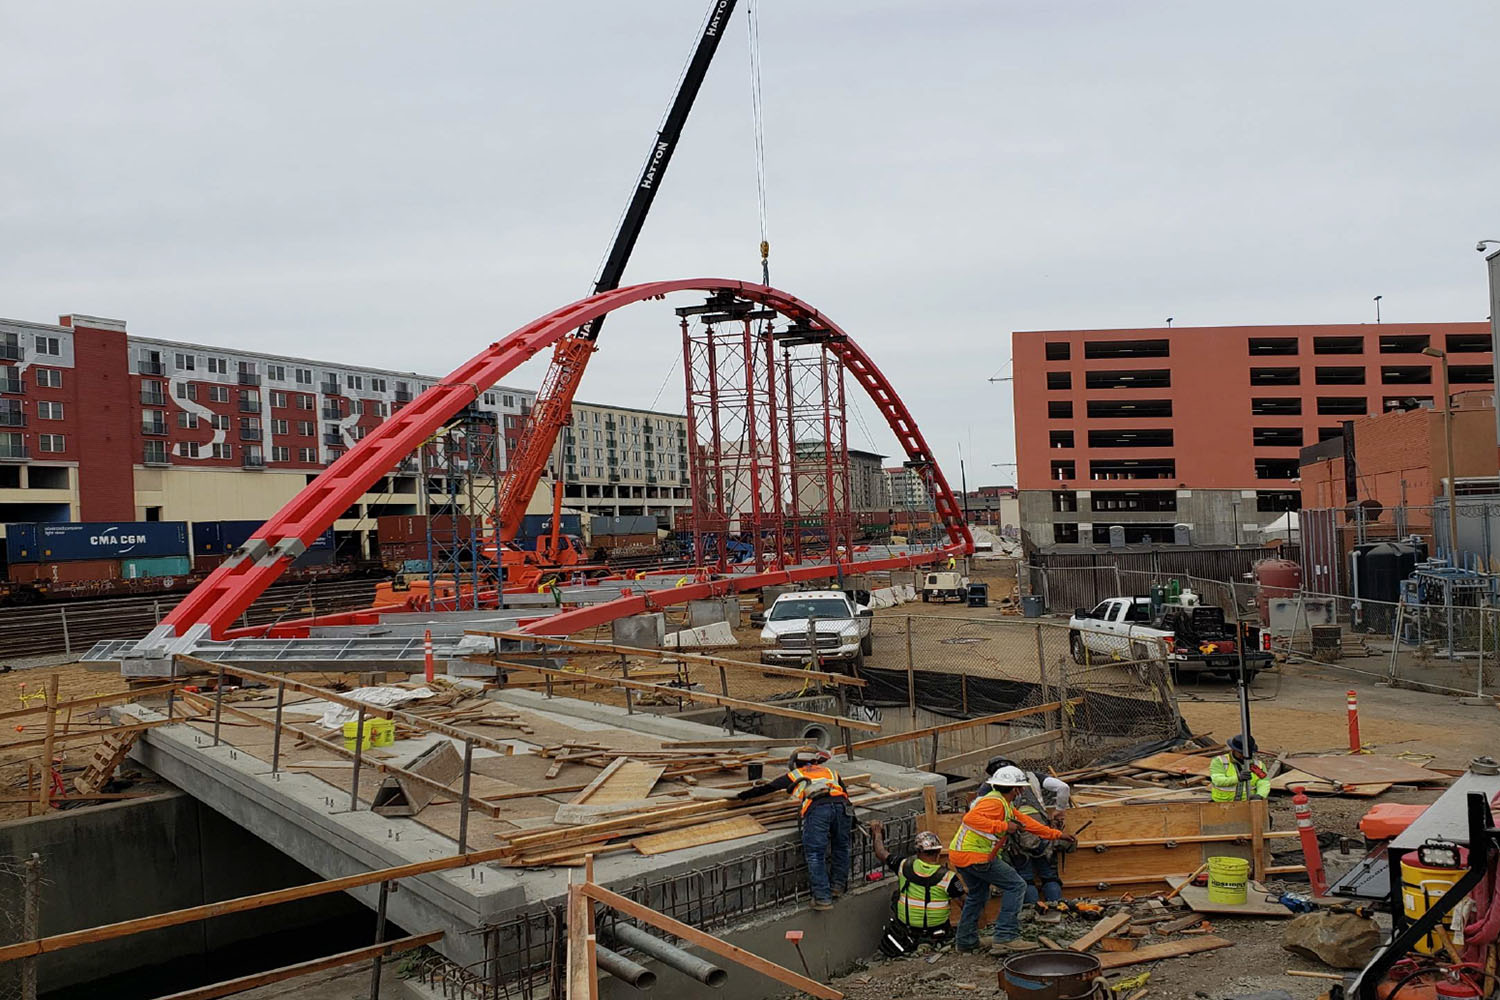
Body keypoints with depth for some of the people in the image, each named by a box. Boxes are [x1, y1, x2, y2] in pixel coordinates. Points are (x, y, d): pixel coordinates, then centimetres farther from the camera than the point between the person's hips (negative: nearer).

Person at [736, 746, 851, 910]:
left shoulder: (794, 775, 30)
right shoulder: (831, 772, 37)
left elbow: (766, 788, 36)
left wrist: (742, 796, 47)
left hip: (816, 809, -3)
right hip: (841, 805, 4)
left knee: (815, 855, 1)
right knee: (840, 848, 22)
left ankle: (823, 898, -4)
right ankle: (838, 886, 30)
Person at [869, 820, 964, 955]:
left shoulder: (905, 866, -11)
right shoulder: (946, 876, -16)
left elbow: (881, 853, 4)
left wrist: (877, 832, 19)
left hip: (906, 927, 0)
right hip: (937, 928, 0)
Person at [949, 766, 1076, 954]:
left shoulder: (1006, 805, 19)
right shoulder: (994, 802, -15)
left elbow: (1026, 822, 23)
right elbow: (971, 818, -31)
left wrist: (1058, 835, 24)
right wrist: (1003, 826, -28)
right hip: (976, 855, -10)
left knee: (976, 895, 25)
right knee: (1015, 886, -5)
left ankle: (965, 941, 32)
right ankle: (1006, 937, -8)